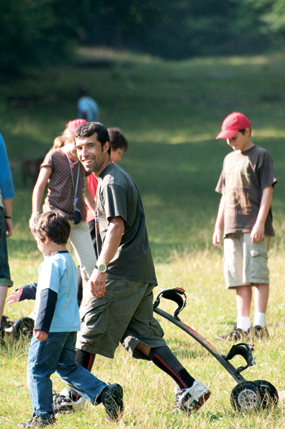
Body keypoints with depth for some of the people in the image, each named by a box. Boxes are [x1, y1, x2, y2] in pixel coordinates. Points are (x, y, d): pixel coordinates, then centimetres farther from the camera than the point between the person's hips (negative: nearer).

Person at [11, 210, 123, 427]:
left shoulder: (52, 263, -15)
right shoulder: (69, 261, 16)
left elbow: (49, 295, -23)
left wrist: (42, 326, -25)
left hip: (53, 328, -9)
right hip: (70, 326, 10)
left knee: (37, 369, 1)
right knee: (67, 367, 16)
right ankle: (105, 393, 5)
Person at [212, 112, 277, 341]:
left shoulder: (260, 155, -1)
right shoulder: (229, 159, 20)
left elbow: (267, 190, -8)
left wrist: (260, 223, -17)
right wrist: (218, 226, 17)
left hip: (255, 228, -7)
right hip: (232, 228, 7)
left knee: (257, 274, -11)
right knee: (239, 279, 4)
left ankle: (260, 325, -14)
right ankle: (242, 327, 5)